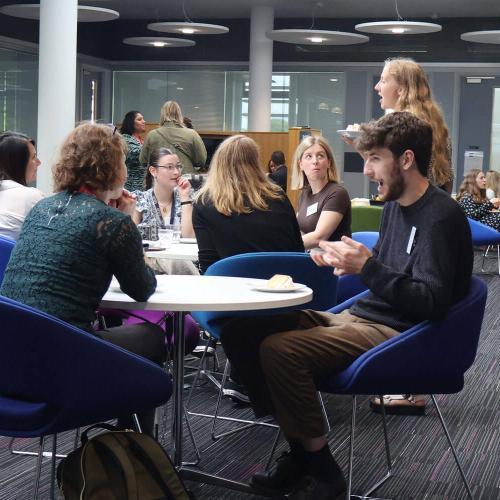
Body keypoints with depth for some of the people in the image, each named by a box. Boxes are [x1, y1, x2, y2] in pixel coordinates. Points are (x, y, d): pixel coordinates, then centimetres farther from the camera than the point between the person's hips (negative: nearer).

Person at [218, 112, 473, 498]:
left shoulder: (441, 217, -14)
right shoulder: (396, 204, 14)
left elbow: (433, 302, -23)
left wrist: (367, 268, -27)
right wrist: (349, 260, 8)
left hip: (394, 333, -10)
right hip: (358, 317, 10)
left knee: (279, 349, -30)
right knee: (241, 329, -2)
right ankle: (300, 452, 0)